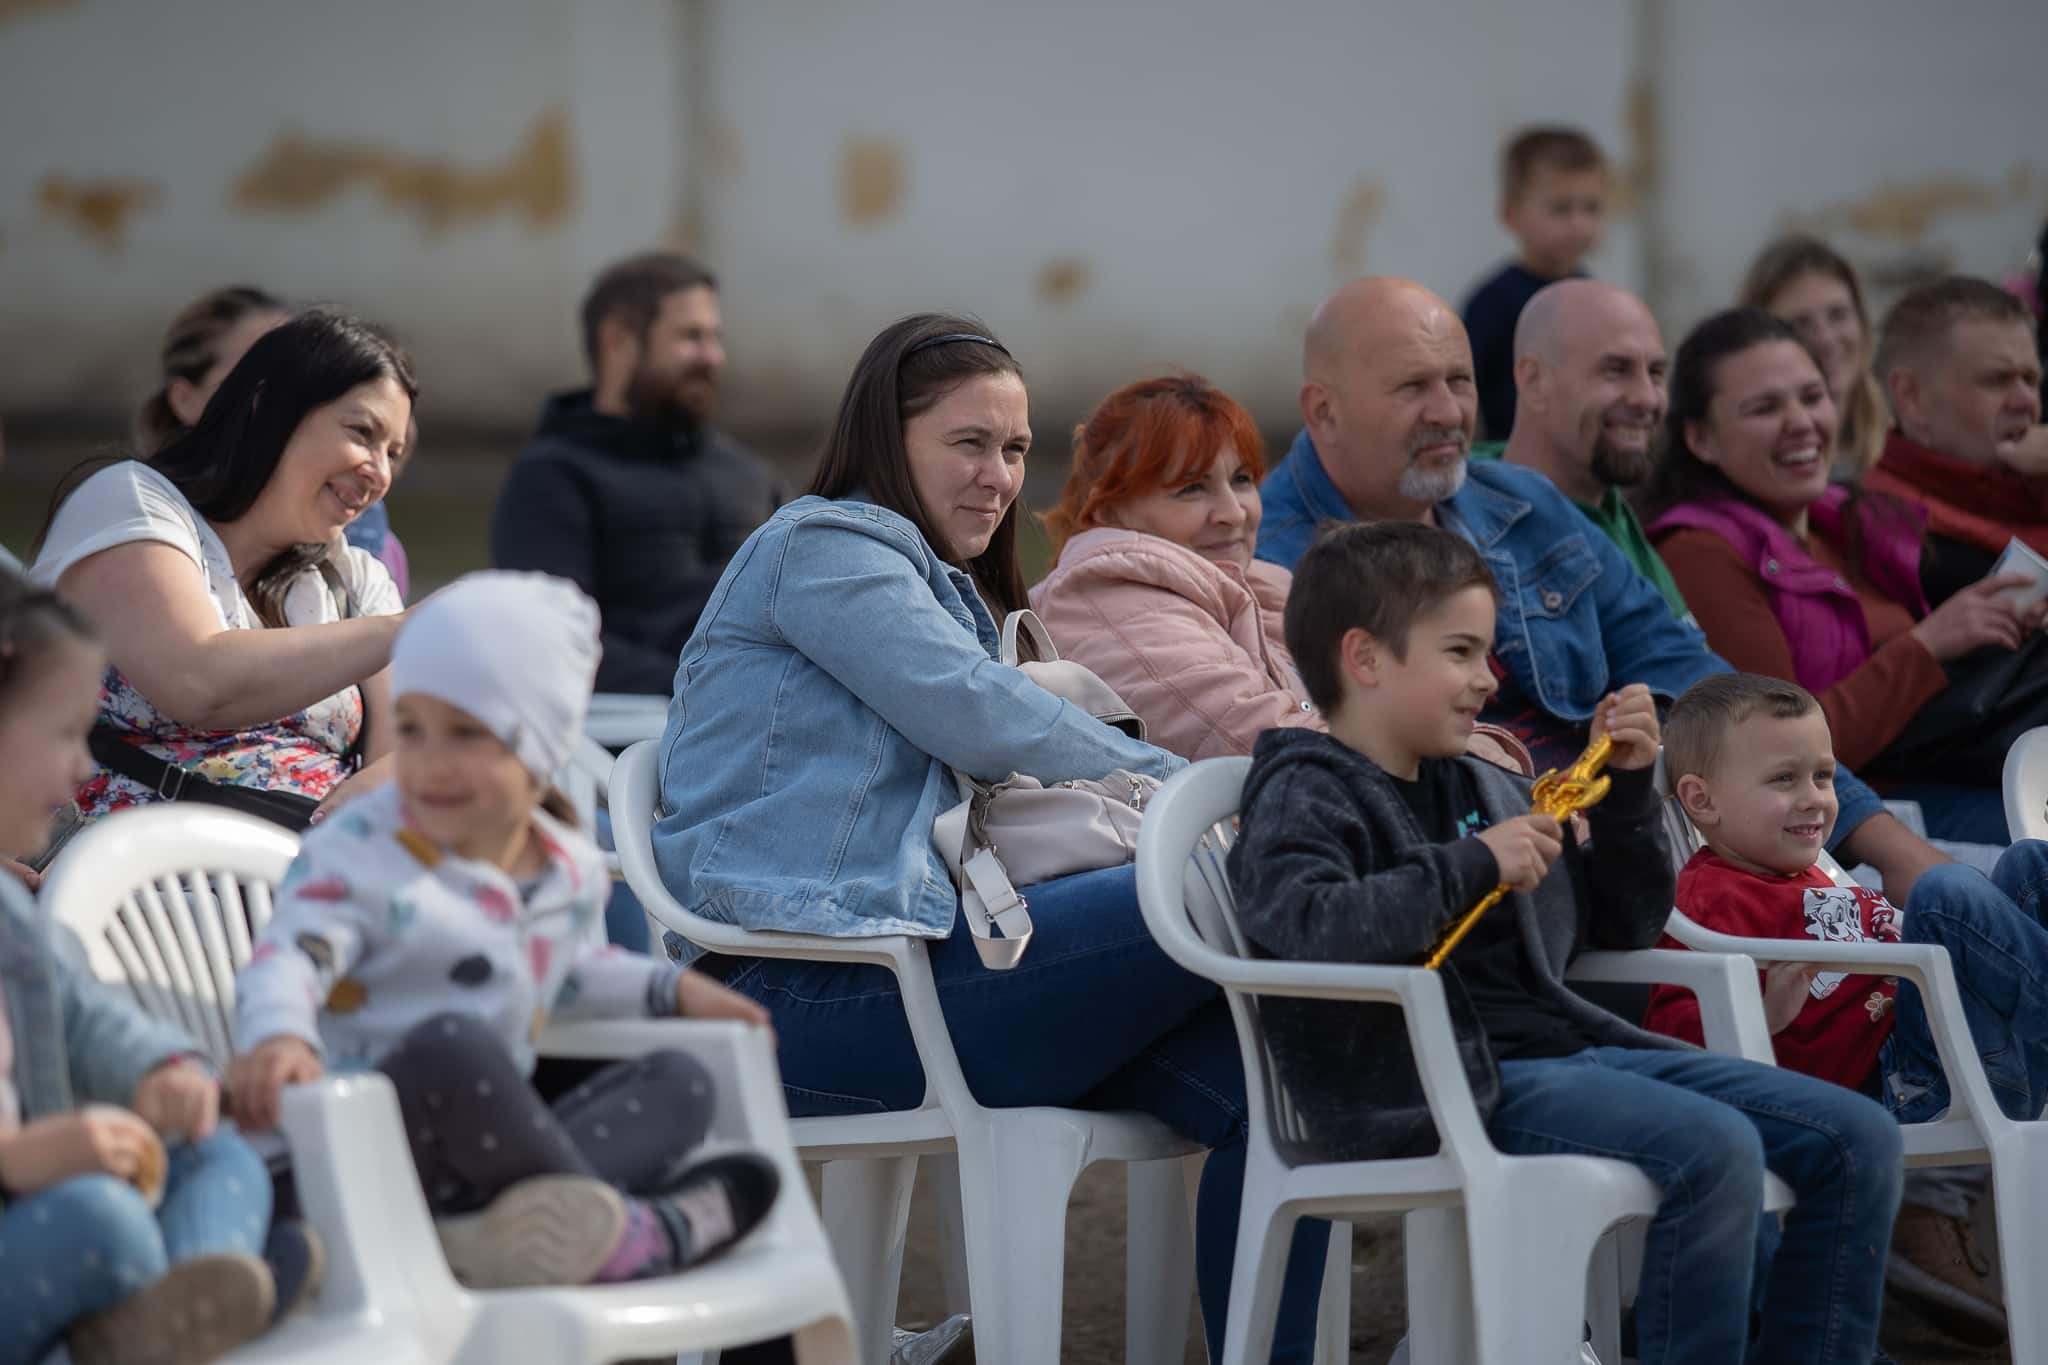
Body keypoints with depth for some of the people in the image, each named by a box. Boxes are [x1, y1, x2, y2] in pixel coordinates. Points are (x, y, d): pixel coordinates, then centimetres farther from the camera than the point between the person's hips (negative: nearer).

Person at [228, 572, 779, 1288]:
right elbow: (287, 958, -22)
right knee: (450, 1044, -35)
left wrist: (669, 988, 26)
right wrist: (280, 1036, -44)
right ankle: (625, 1231, -30)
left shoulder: (572, 872, 13)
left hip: (480, 1149, 7)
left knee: (679, 1081, -4)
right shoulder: (358, 855, -8)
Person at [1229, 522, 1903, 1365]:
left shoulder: (1484, 791, 23)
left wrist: (1626, 789, 17)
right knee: (1713, 1150, -31)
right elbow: (1302, 925, -23)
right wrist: (1472, 866, -20)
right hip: (1447, 1083, -8)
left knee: (1859, 1143, -1)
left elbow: (1626, 925, 31)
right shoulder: (1305, 798, 0)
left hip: (1570, 1044, 8)